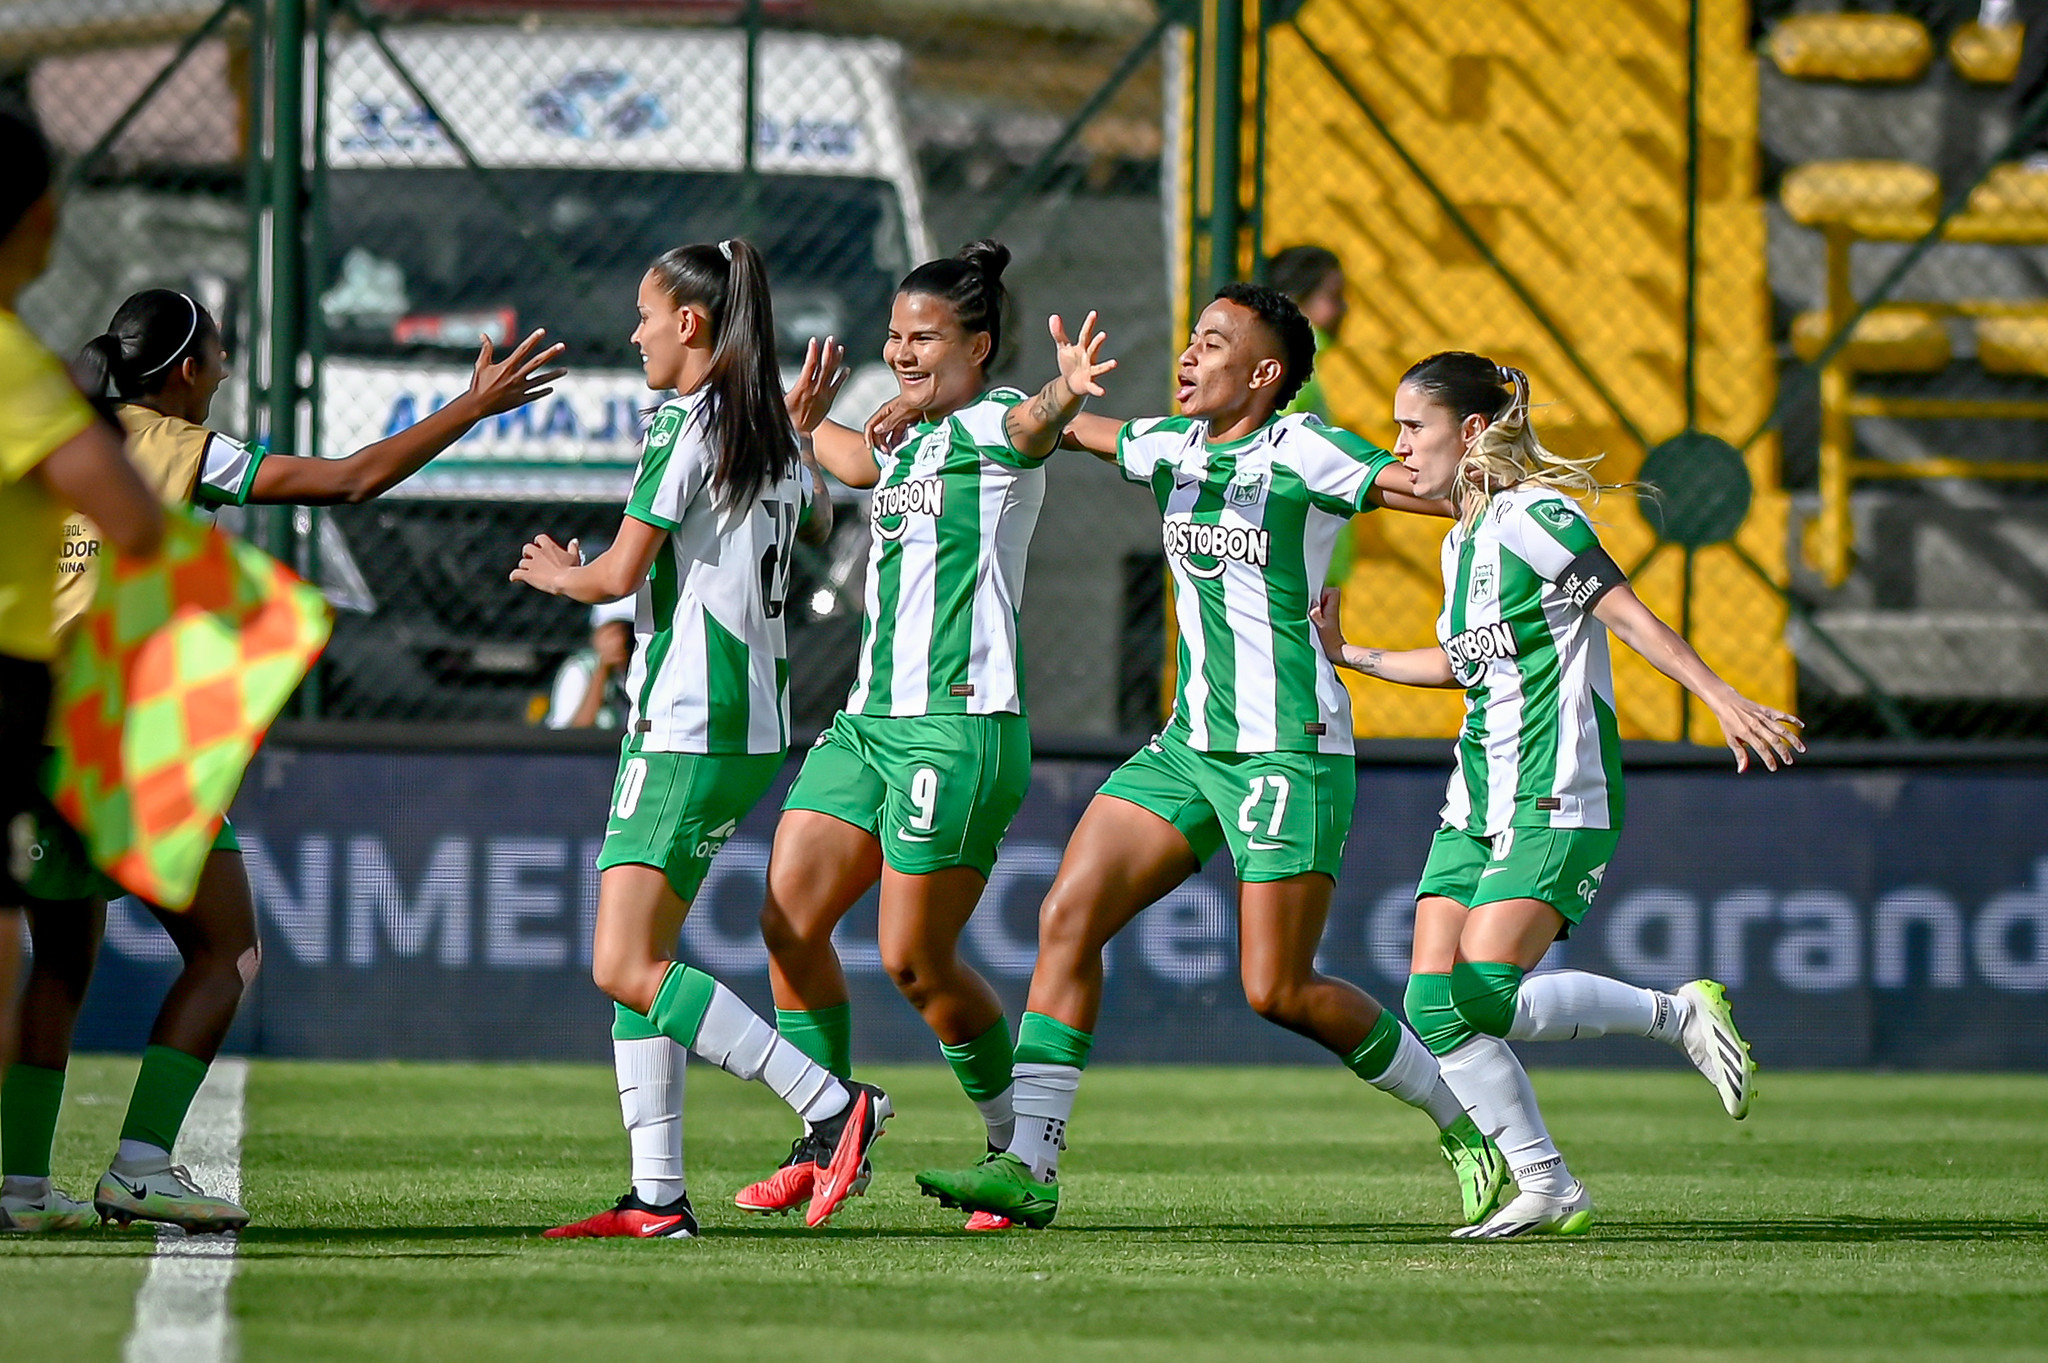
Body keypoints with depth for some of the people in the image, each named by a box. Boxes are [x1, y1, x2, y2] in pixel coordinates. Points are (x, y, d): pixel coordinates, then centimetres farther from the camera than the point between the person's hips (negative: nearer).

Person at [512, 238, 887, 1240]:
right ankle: (658, 1194, 4)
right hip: (756, 721, 10)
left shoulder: (687, 426, -12)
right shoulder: (776, 436, 13)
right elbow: (817, 526, 33)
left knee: (626, 967, -12)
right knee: (633, 961, 10)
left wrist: (558, 575, 8)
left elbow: (620, 574, -12)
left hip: (687, 724, -10)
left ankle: (832, 1104, -17)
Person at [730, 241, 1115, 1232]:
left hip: (963, 723, -8)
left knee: (915, 959, -7)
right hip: (870, 718, 8)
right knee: (788, 921, 0)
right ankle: (828, 1144, 10)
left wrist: (1066, 390, -55)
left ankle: (1020, 1148, 11)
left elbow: (1036, 421, -32)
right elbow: (854, 459, 43)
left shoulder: (995, 428, -6)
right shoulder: (902, 442, 18)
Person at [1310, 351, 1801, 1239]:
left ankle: (1680, 1016, 2)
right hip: (1476, 803, 9)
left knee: (1486, 995, -19)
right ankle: (1544, 1189, 3)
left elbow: (1629, 616, -16)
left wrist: (1723, 699, -25)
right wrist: (1346, 658, 31)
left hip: (1557, 804, -9)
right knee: (1434, 1006, -4)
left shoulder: (1535, 518, -11)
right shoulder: (1460, 543, 16)